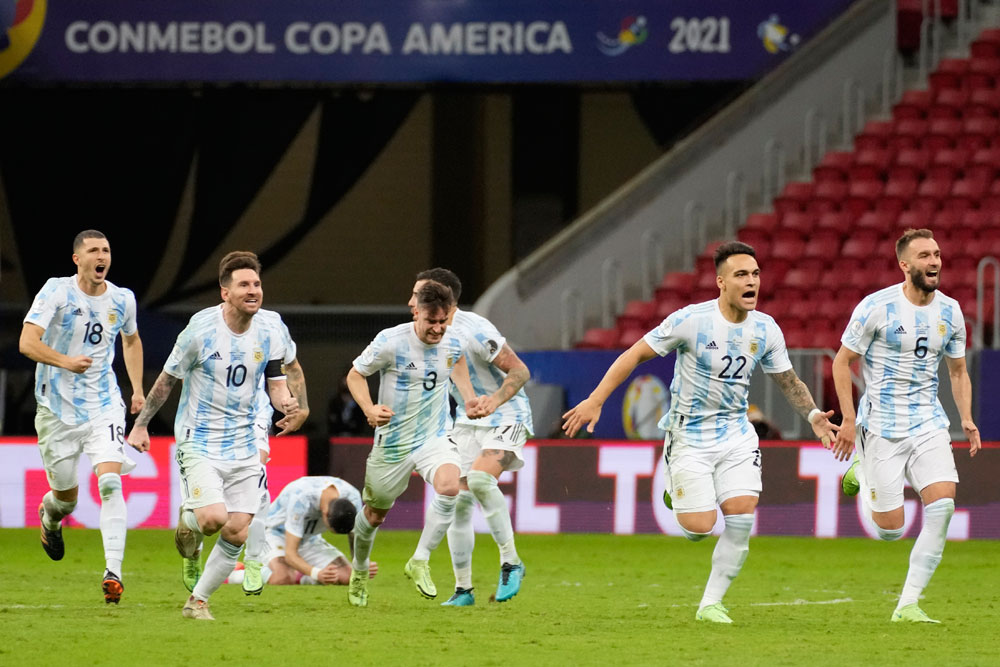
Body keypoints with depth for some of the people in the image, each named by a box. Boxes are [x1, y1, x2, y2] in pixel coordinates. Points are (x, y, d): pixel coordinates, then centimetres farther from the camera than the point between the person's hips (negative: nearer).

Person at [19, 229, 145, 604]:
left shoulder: (122, 299, 3)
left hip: (104, 406, 2)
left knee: (110, 482, -19)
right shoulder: (56, 292, -10)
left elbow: (131, 340, 25)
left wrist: (137, 389, 18)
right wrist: (64, 361, -32)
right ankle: (50, 516, 48)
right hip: (58, 406, -2)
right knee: (66, 494, 9)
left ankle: (113, 571, -23)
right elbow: (27, 342, -17)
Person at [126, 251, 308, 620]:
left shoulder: (271, 328, -2)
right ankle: (187, 522, 15)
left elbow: (278, 381, 7)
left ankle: (198, 600, 16)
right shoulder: (201, 329, -14)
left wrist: (289, 405, -16)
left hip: (244, 444, 4)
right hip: (199, 440, -4)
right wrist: (141, 424, 3)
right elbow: (167, 378, -1)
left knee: (237, 533, -2)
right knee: (213, 518, -22)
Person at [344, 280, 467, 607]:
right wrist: (369, 409, -23)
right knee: (375, 514, 13)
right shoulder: (391, 342, -19)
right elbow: (355, 374, -7)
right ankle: (359, 569, 43)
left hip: (434, 438, 2)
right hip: (392, 442, -2)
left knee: (449, 486, -29)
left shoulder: (454, 344, -6)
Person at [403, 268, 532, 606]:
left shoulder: (473, 330, -21)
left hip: (506, 416, -8)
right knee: (458, 499, -1)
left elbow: (520, 371, -21)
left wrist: (496, 400, -36)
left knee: (480, 479, -31)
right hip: (467, 420, 8)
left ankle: (510, 562, -18)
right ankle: (463, 588, 9)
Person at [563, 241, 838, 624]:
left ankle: (711, 603, 5)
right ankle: (676, 490, 27)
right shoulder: (691, 321, -16)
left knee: (741, 520, -12)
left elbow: (788, 381, 13)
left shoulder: (766, 330, -2)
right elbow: (636, 354, -9)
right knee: (699, 528, -10)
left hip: (736, 436, 4)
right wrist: (595, 401, -13)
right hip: (690, 436, -4)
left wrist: (813, 415, -4)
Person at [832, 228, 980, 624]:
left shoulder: (950, 312, 4)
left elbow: (958, 371, 16)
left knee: (942, 506, -17)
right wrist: (849, 419, -8)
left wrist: (967, 419, 1)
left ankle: (908, 605, -8)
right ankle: (861, 473, 32)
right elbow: (843, 361, -2)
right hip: (881, 426, -4)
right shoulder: (877, 307, -10)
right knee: (889, 530, -2)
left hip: (928, 424, 4)